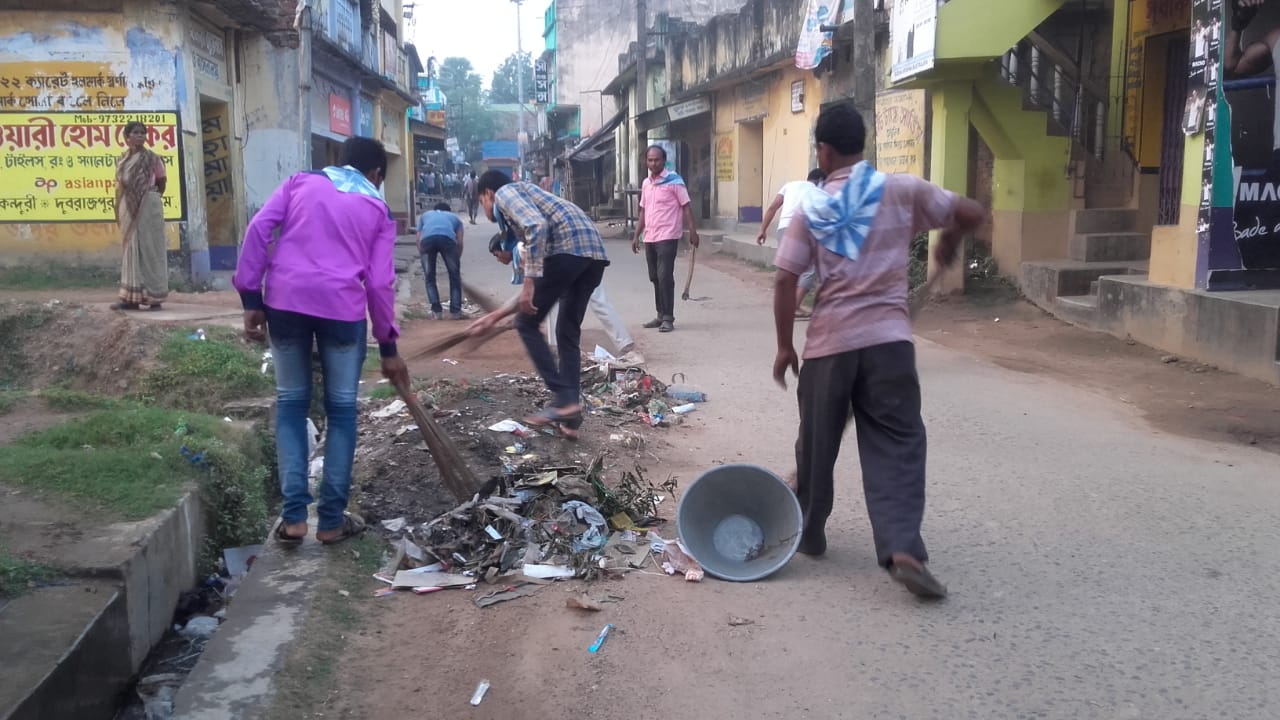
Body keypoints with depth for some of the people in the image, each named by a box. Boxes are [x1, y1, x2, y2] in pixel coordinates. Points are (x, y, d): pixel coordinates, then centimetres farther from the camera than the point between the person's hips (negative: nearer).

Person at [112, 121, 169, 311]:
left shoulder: (152, 158, -5)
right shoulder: (122, 160, 10)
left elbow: (162, 181, 3)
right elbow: (119, 186, 14)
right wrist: (118, 210, 11)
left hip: (148, 207, -6)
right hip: (129, 209, 6)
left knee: (149, 249, -4)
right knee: (132, 250, 8)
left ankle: (154, 297, -1)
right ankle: (132, 297, 12)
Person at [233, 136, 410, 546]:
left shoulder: (302, 181, 17)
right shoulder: (379, 211, 14)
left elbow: (259, 228, 3)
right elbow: (379, 284, 7)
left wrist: (251, 298, 2)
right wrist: (388, 347, 13)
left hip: (285, 301, 2)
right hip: (342, 308, -1)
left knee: (291, 403, 13)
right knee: (341, 409, 10)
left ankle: (293, 516, 8)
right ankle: (332, 520, 13)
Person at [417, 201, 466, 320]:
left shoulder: (424, 215, 41)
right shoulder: (454, 217, 38)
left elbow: (419, 239, 29)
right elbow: (459, 242, 26)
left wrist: (422, 256, 36)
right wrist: (456, 260, 36)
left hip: (427, 239, 1)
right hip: (447, 238, -1)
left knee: (430, 278, 18)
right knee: (455, 277, 16)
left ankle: (436, 310, 12)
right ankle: (455, 311, 14)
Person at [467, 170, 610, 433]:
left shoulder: (505, 193, 10)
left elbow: (537, 226, -13)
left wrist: (529, 281, -15)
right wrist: (495, 316, 43)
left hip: (567, 248, -9)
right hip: (594, 252, 9)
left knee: (527, 325, 4)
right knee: (568, 333, 17)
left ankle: (564, 399, -2)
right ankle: (570, 412, 15)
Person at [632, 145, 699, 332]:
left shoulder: (674, 181, -6)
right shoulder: (646, 183, 13)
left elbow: (686, 206, -7)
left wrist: (692, 231, -14)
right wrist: (636, 236, 16)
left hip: (667, 237, -7)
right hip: (649, 238, 7)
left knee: (665, 277, -10)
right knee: (655, 278, 11)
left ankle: (668, 318, -6)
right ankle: (661, 315, 20)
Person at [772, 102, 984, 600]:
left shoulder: (811, 208, 3)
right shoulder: (901, 190, 2)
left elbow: (785, 281, -1)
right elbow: (971, 213, 4)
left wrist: (784, 346, 8)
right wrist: (948, 243, 25)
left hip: (829, 342, 1)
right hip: (887, 337, -1)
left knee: (817, 442, 16)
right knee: (895, 445, 1)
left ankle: (809, 532, 31)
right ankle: (903, 548, -13)